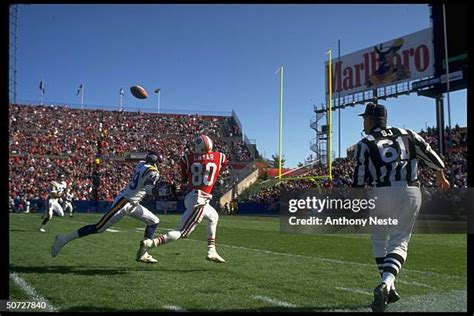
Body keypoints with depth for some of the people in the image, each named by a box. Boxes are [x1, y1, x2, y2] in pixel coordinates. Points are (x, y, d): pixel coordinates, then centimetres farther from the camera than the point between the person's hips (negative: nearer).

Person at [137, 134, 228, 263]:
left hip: (190, 196, 6)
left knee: (213, 217, 29)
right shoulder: (219, 157, -4)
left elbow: (183, 180, 10)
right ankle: (150, 243, -20)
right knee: (182, 232, -5)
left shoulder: (188, 159, 1)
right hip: (200, 200, -6)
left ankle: (211, 251, 30)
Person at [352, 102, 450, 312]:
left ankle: (388, 290, 19)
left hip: (380, 193, -2)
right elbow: (429, 154, 15)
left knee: (379, 240, 18)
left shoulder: (364, 144, 4)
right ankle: (386, 285, -19)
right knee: (399, 241, 4)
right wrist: (441, 176, 31)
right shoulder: (407, 135, 13)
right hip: (410, 192, 2)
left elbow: (359, 179, -3)